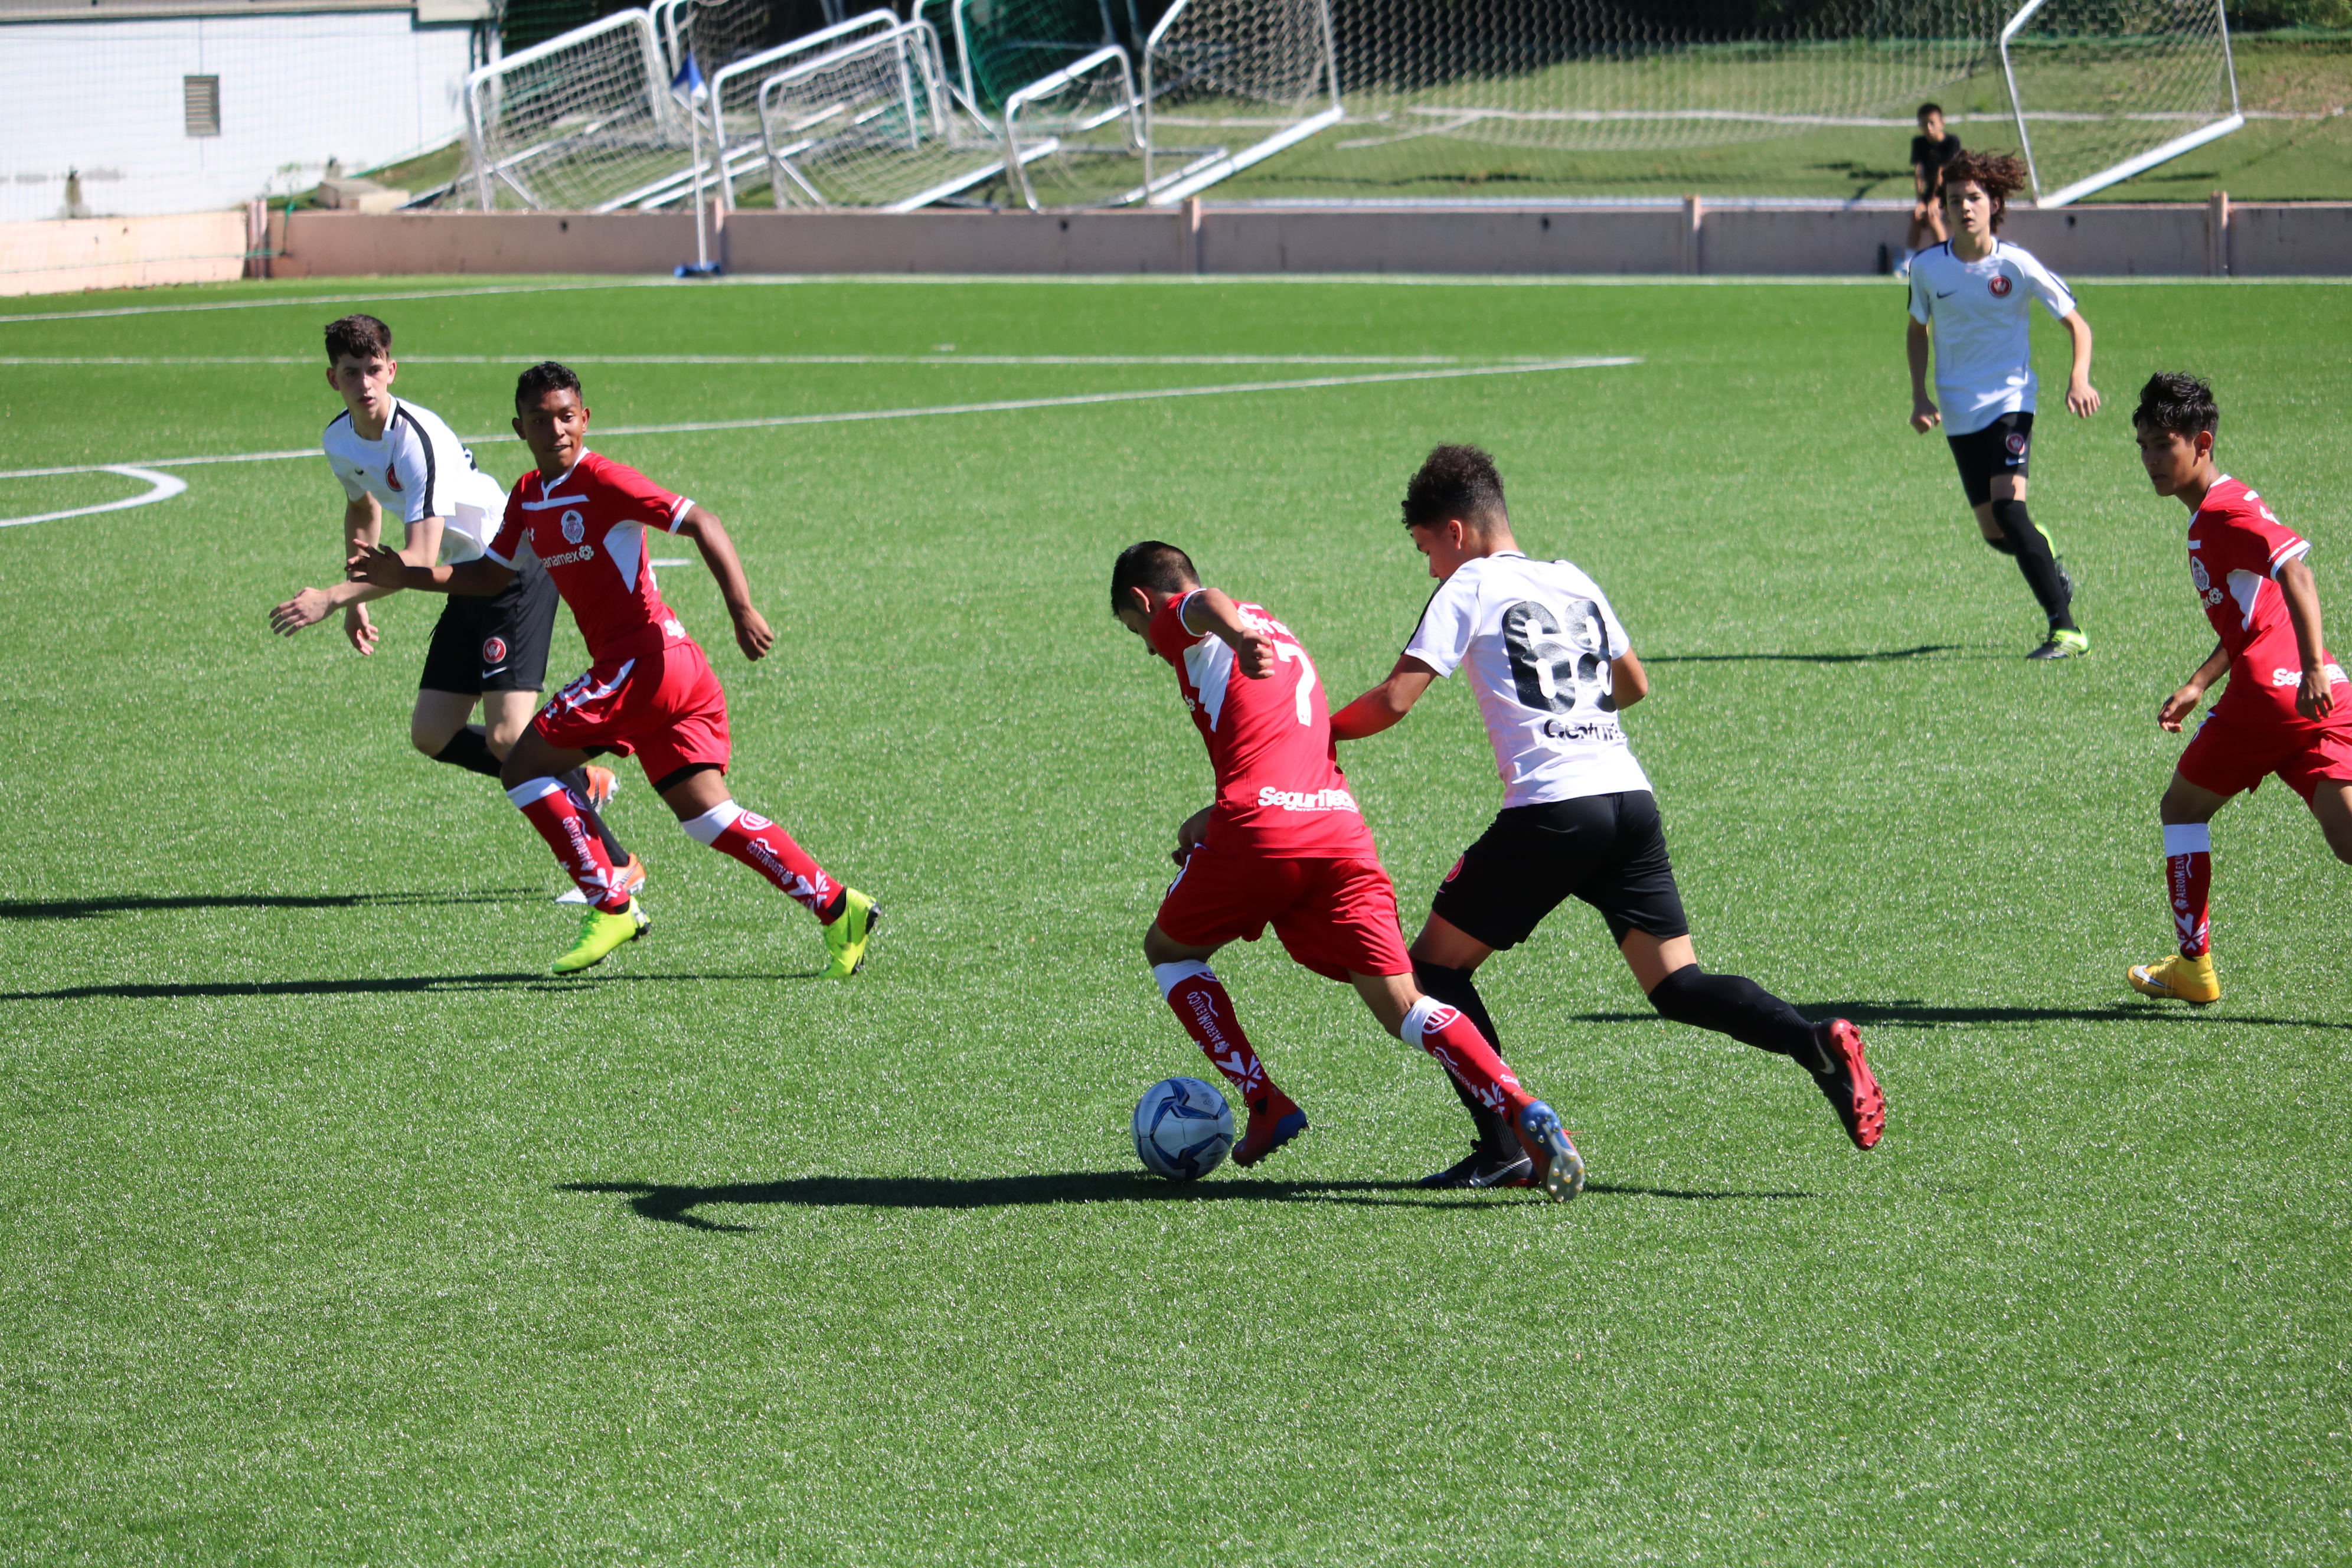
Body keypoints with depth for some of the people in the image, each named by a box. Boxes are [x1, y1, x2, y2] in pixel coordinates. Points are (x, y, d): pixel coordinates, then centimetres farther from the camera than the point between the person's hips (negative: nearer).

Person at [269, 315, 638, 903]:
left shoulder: (419, 439, -27)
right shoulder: (340, 441, 1)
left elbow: (419, 560, -33)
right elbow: (363, 509, 23)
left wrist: (331, 599, -38)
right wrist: (357, 602, 17)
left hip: (518, 571, -9)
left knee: (506, 735, -18)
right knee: (431, 735, 4)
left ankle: (616, 865, -8)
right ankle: (583, 784, 22)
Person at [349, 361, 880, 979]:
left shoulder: (603, 481, -11)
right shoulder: (528, 497, 16)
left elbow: (701, 523, -16)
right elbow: (492, 574, 27)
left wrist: (742, 610, -25)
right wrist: (406, 575, 15)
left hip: (644, 660, -9)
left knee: (523, 769, -4)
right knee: (708, 817, 7)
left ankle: (611, 907, -2)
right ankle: (838, 908, 4)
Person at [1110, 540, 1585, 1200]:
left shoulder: (1177, 622, 10)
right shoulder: (1282, 636, 34)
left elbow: (1206, 604, -17)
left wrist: (1239, 636, -39)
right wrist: (1216, 817, 43)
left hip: (1260, 826, -6)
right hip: (1342, 829, 6)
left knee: (1169, 951, 21)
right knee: (1403, 1007, 2)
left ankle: (1267, 1110, 9)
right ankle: (1525, 1114, -21)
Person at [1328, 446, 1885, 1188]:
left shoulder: (1470, 589, 3)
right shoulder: (1574, 583, 21)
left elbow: (1395, 699, -4)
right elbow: (1634, 685, 33)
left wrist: (1320, 732, 12)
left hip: (1552, 811, -6)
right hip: (1631, 798, 6)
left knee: (1436, 962, 8)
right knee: (1676, 983, 6)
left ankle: (1504, 1147, -2)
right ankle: (1816, 1043, -19)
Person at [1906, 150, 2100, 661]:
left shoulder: (2017, 266, -9)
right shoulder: (1927, 267, 0)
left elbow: (2077, 324, -1)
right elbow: (1917, 330, 17)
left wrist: (2080, 379, -19)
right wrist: (1920, 396, 4)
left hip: (2011, 401, -4)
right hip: (1961, 413, 4)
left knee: (2007, 506, -24)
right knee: (1994, 533, 4)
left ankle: (2066, 630, -21)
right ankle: (2052, 567, 41)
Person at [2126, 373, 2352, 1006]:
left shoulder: (2224, 511, -7)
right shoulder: (2216, 512, 23)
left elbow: (2295, 570, -23)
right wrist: (2197, 686, 34)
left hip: (2272, 692, -8)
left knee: (2182, 808, 12)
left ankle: (2194, 965, 19)